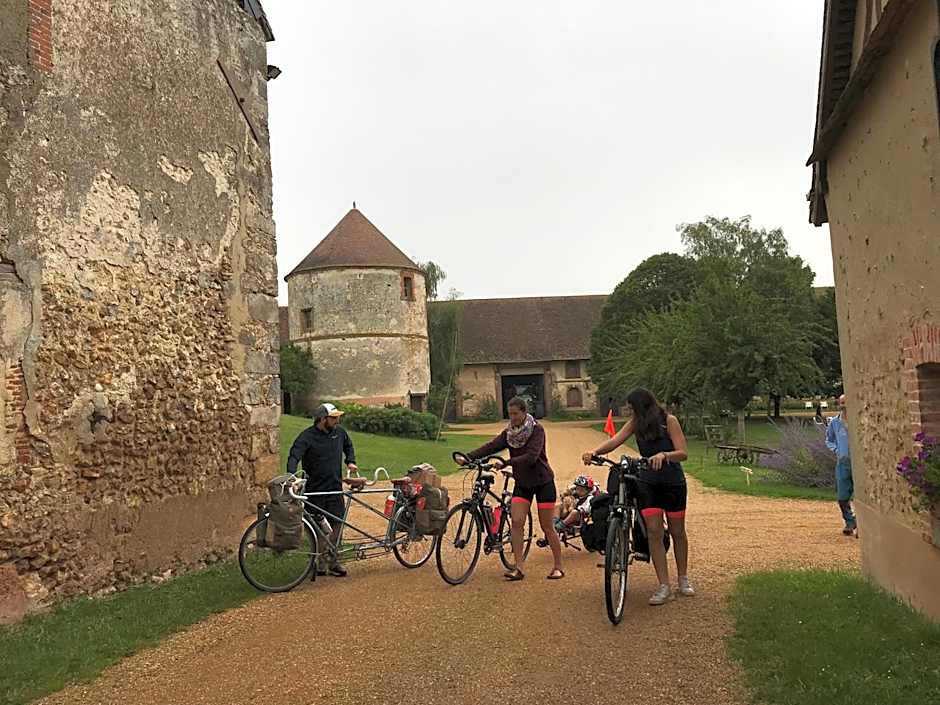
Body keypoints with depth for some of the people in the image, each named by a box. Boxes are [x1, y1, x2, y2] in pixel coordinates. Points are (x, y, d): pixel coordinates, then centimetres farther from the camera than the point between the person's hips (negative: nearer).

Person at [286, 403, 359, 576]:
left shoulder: (340, 432, 5)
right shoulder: (307, 437, -12)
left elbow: (348, 446, 27)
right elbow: (294, 457, -24)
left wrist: (350, 461, 13)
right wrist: (292, 476, -39)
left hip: (335, 488, 4)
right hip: (315, 489, -4)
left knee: (337, 523, -2)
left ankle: (333, 561, 9)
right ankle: (320, 562, 19)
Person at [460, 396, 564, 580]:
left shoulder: (537, 430, -16)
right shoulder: (508, 433, 0)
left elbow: (531, 456, -29)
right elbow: (491, 446, -13)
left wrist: (507, 462, -39)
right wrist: (468, 457, -28)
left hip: (543, 482, -5)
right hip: (522, 483, 5)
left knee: (547, 527, 0)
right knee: (516, 522, -8)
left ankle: (558, 567, 13)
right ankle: (518, 568, -4)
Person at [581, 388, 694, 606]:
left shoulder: (669, 421, -11)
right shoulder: (636, 423, 0)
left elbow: (683, 453, -18)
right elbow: (615, 441, -13)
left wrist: (664, 455, -38)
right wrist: (594, 451, -32)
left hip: (673, 483, -3)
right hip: (648, 483, 3)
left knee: (677, 531, 9)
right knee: (654, 531, -6)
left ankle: (683, 579, 27)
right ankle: (664, 586, -2)